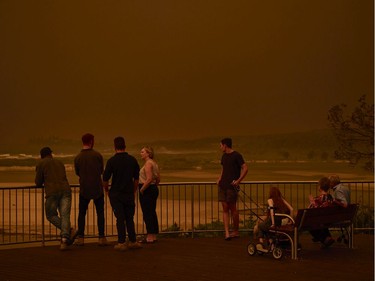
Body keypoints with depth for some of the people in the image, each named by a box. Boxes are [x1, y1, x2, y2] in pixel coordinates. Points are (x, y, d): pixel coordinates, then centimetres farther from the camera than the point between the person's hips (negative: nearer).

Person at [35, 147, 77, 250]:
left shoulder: (41, 164, 11)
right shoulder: (59, 163, 25)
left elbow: (38, 183, 12)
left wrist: (41, 183, 34)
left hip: (52, 192, -4)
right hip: (66, 190, 4)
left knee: (51, 215, 10)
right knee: (65, 216, -1)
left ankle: (70, 231, -9)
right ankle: (64, 239, -20)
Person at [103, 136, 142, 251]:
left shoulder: (112, 161, -10)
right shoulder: (132, 160, 0)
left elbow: (105, 179, -7)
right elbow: (136, 178, 7)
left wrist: (107, 190, 11)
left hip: (116, 194, -3)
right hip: (129, 194, 3)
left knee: (120, 219, 1)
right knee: (129, 218, 12)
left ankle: (121, 243, 1)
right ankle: (133, 241, 14)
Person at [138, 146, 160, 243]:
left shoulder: (148, 163, -15)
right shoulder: (154, 163, 15)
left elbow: (149, 179, -24)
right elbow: (158, 179, 19)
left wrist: (142, 189, -16)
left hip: (146, 191, -10)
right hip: (154, 189, 10)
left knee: (147, 214, -5)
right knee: (152, 213, 13)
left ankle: (150, 237, -3)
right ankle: (154, 236, 17)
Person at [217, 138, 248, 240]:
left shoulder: (236, 156, -8)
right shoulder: (224, 156, 15)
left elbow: (245, 168, -12)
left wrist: (238, 180, -18)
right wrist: (220, 178, 11)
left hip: (232, 186, -7)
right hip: (223, 186, 7)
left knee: (232, 208, 1)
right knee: (225, 209, 1)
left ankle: (235, 231, 14)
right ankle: (227, 233, -2)